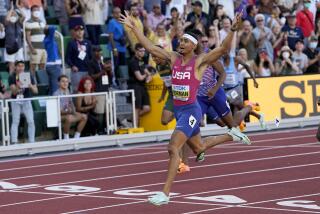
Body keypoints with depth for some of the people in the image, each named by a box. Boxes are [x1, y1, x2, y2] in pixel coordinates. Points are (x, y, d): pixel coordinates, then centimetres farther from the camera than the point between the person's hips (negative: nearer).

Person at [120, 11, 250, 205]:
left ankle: (165, 193, -19)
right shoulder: (174, 58, 6)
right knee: (199, 148, 25)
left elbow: (224, 49, -19)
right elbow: (150, 47, 8)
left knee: (173, 148, -20)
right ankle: (231, 136, 51)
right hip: (178, 110, 8)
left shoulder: (200, 61, -9)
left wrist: (233, 30, -33)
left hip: (191, 111, -8)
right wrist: (133, 28, 5)